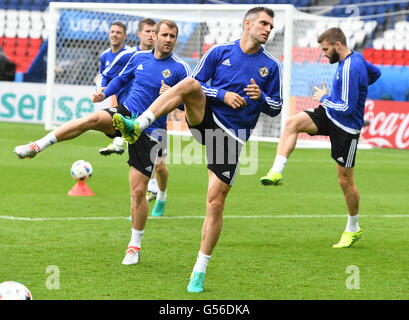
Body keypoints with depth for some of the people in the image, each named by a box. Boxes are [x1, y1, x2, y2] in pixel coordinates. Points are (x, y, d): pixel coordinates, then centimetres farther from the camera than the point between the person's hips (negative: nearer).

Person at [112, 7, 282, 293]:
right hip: (206, 117, 0)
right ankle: (136, 127, -42)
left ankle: (200, 271, 6)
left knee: (216, 203, -5)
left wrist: (261, 97, -10)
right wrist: (223, 95, -11)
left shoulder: (271, 66, 7)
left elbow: (276, 108, 12)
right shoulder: (220, 52, 5)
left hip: (232, 136, 0)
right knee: (189, 85, -31)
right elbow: (196, 83, 4)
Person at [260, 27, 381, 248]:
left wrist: (324, 99, -14)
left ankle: (353, 230, 21)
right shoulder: (355, 59, 3)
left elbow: (347, 108, -29)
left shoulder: (351, 69, -26)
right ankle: (276, 173, -23)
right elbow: (375, 73, 23)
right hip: (329, 116, 9)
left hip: (346, 127, -9)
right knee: (292, 123, -17)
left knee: (345, 181, 3)